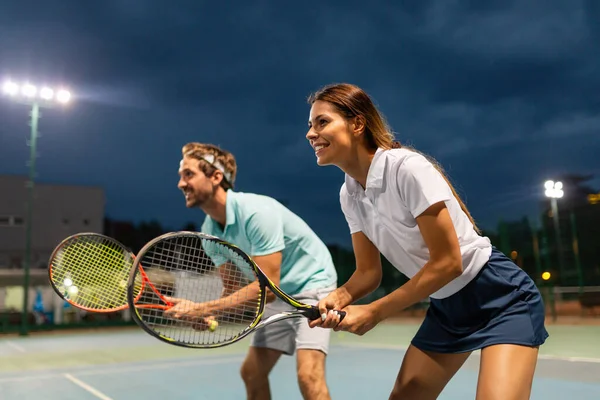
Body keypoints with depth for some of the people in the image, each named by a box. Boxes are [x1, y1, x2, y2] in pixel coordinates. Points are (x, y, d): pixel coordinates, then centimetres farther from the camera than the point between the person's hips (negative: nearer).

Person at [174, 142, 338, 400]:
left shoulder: (257, 212, -30)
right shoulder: (209, 230, -5)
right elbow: (232, 286, 2)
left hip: (312, 286, -8)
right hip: (278, 295, 8)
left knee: (308, 376, -22)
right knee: (251, 372, 8)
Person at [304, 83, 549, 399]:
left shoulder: (407, 167, -25)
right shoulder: (348, 195, -3)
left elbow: (448, 263, -25)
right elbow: (368, 271, 3)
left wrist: (374, 312, -22)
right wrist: (339, 297, -18)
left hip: (499, 297, -7)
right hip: (445, 307, 7)